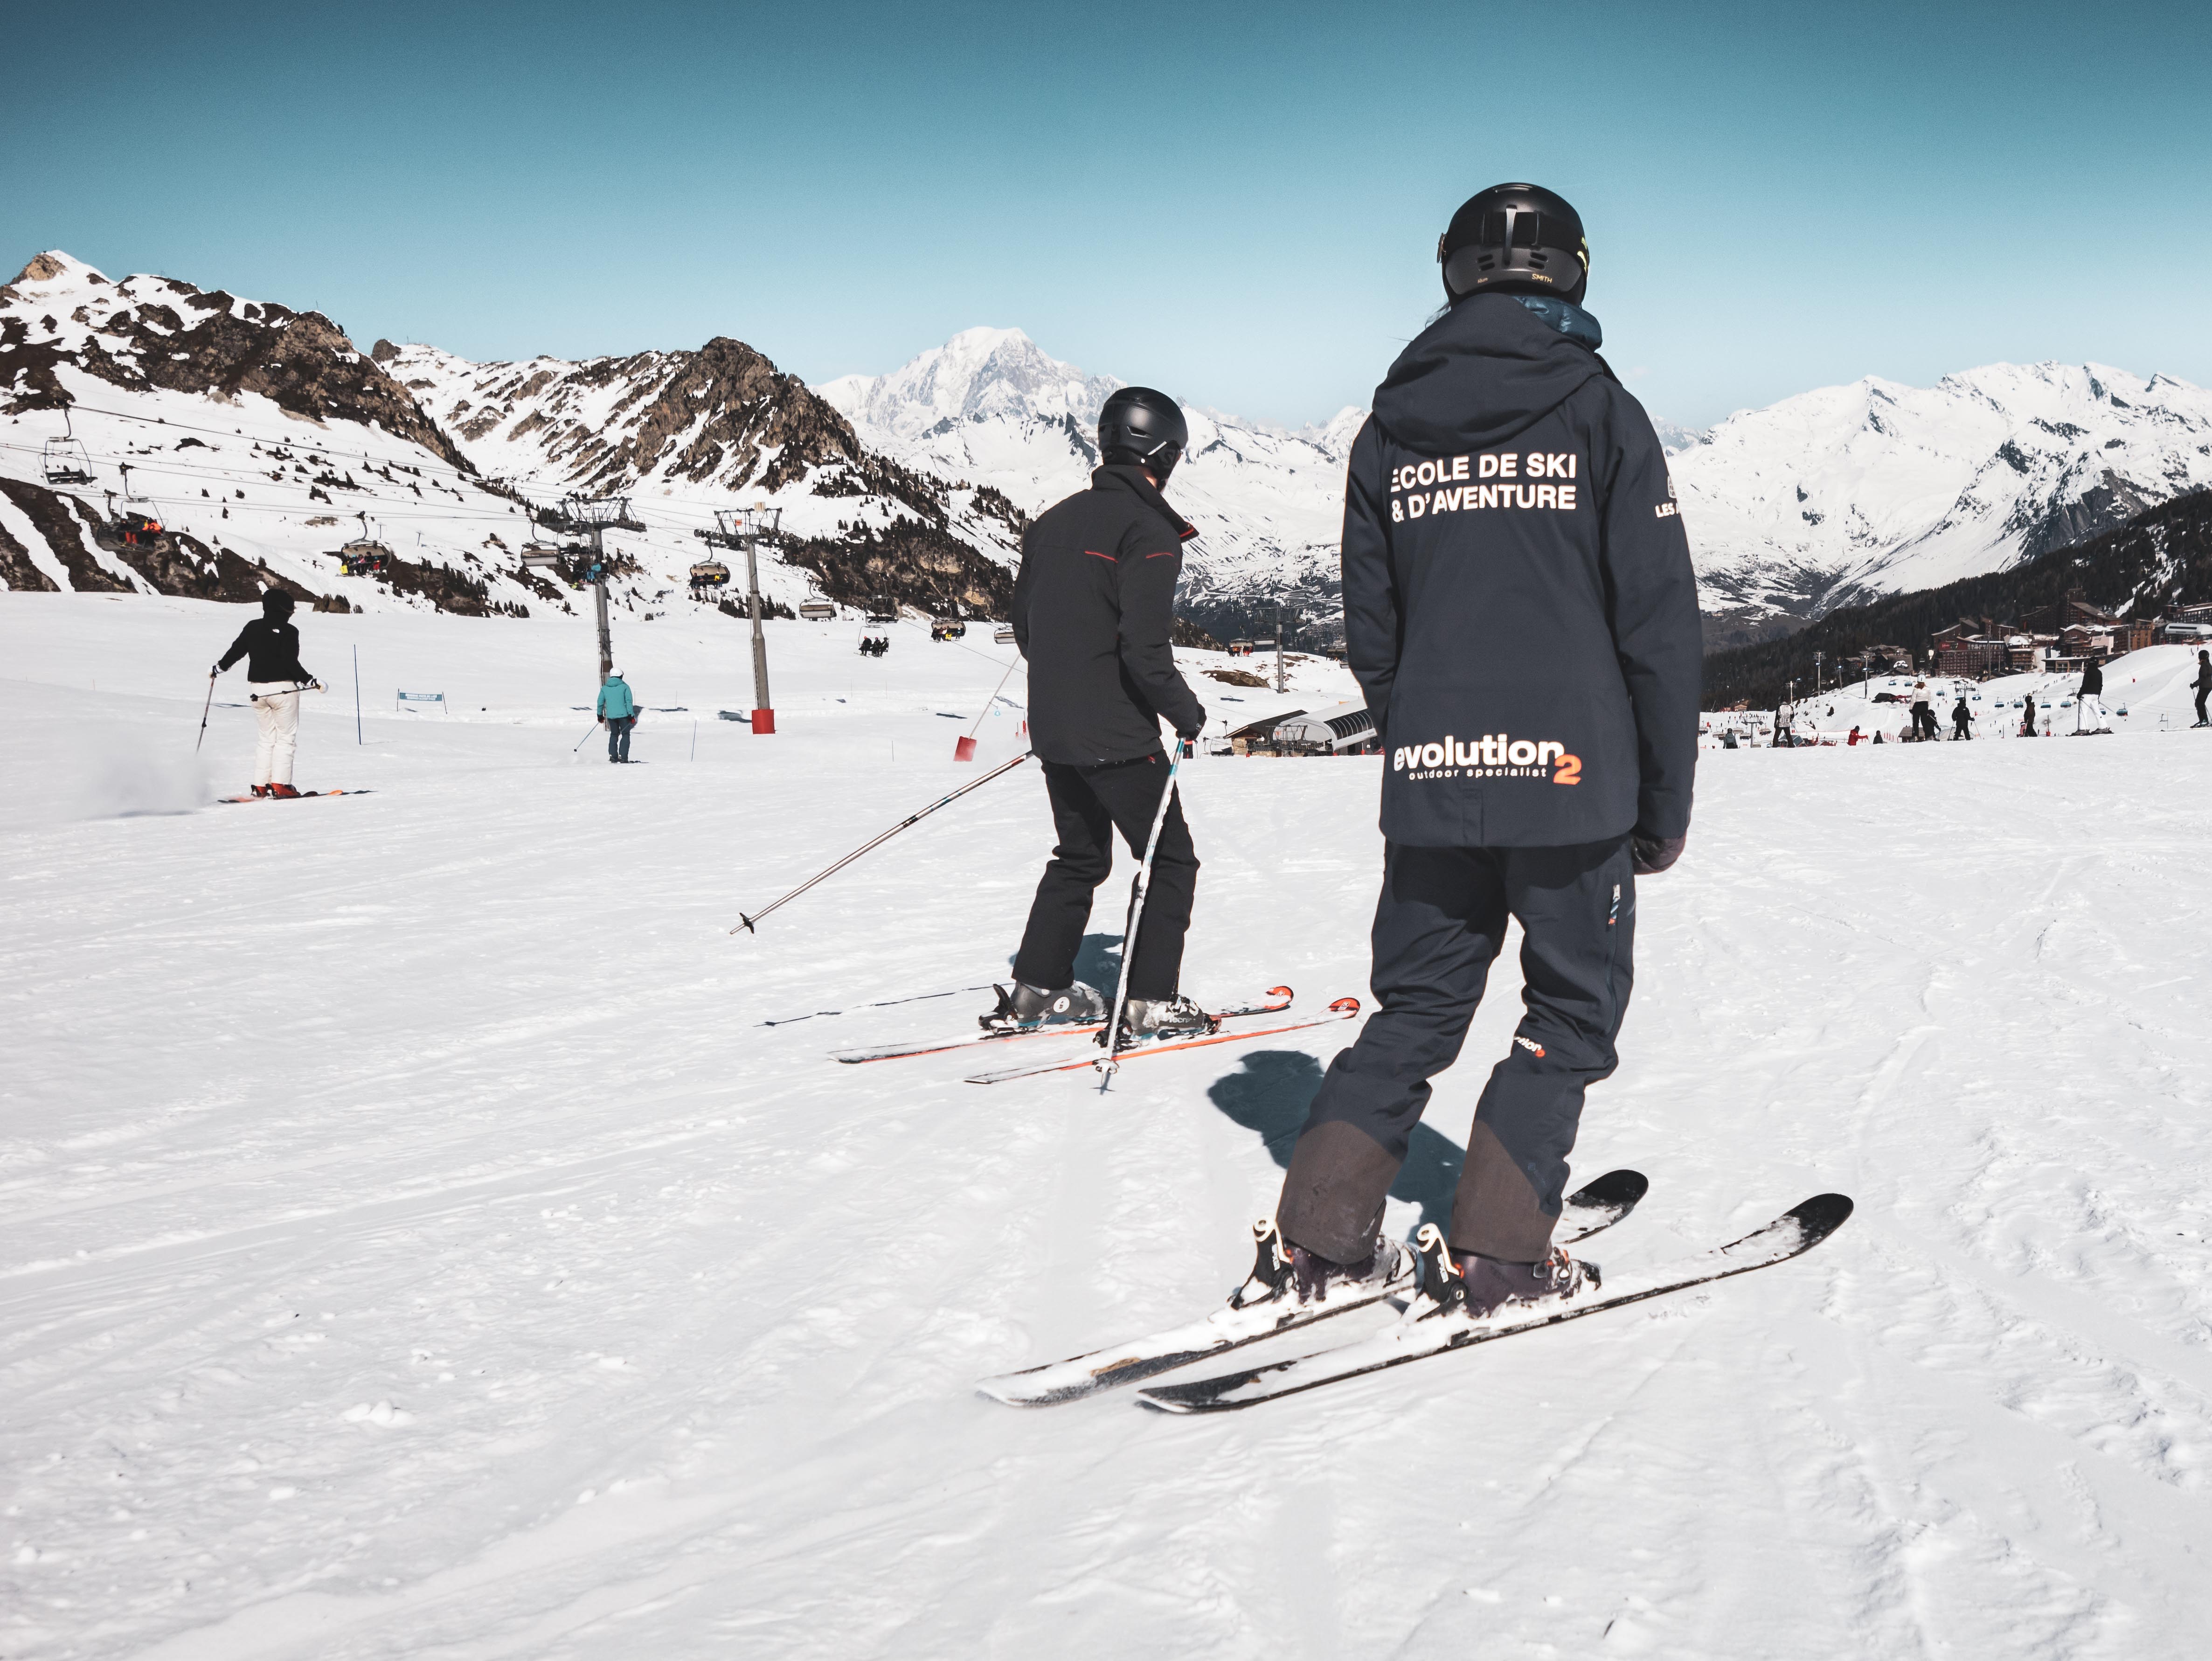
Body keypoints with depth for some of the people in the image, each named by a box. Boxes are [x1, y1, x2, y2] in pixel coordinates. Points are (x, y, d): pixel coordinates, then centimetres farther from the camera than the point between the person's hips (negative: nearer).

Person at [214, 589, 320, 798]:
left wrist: (218, 668, 26)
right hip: (283, 689, -6)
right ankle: (280, 784, -6)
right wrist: (310, 681, -15)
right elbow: (291, 663, -18)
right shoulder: (289, 631, -11)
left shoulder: (252, 628, 5)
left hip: (257, 689, 6)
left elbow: (235, 651, 11)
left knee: (265, 738, 14)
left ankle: (260, 785, 9)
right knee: (286, 738, 1)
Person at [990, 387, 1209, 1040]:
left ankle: (1037, 988, 21)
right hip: (1115, 733, -8)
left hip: (1052, 727, 8)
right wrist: (1185, 711, -8)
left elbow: (1024, 623, 15)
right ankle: (1150, 1000, 2)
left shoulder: (1055, 520, 9)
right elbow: (1143, 645, -22)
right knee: (1170, 861, 4)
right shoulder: (1148, 532, -15)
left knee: (1079, 856, 21)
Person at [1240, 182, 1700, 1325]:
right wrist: (1667, 801, 2)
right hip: (1572, 774, -4)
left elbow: (1370, 633, 10)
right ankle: (1497, 1255, 5)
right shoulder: (1599, 411, -3)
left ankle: (1318, 1239, 10)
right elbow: (1658, 621, -5)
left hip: (1429, 787, 4)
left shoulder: (1390, 428, 8)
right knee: (1571, 1011, 10)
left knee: (1418, 1007, 15)